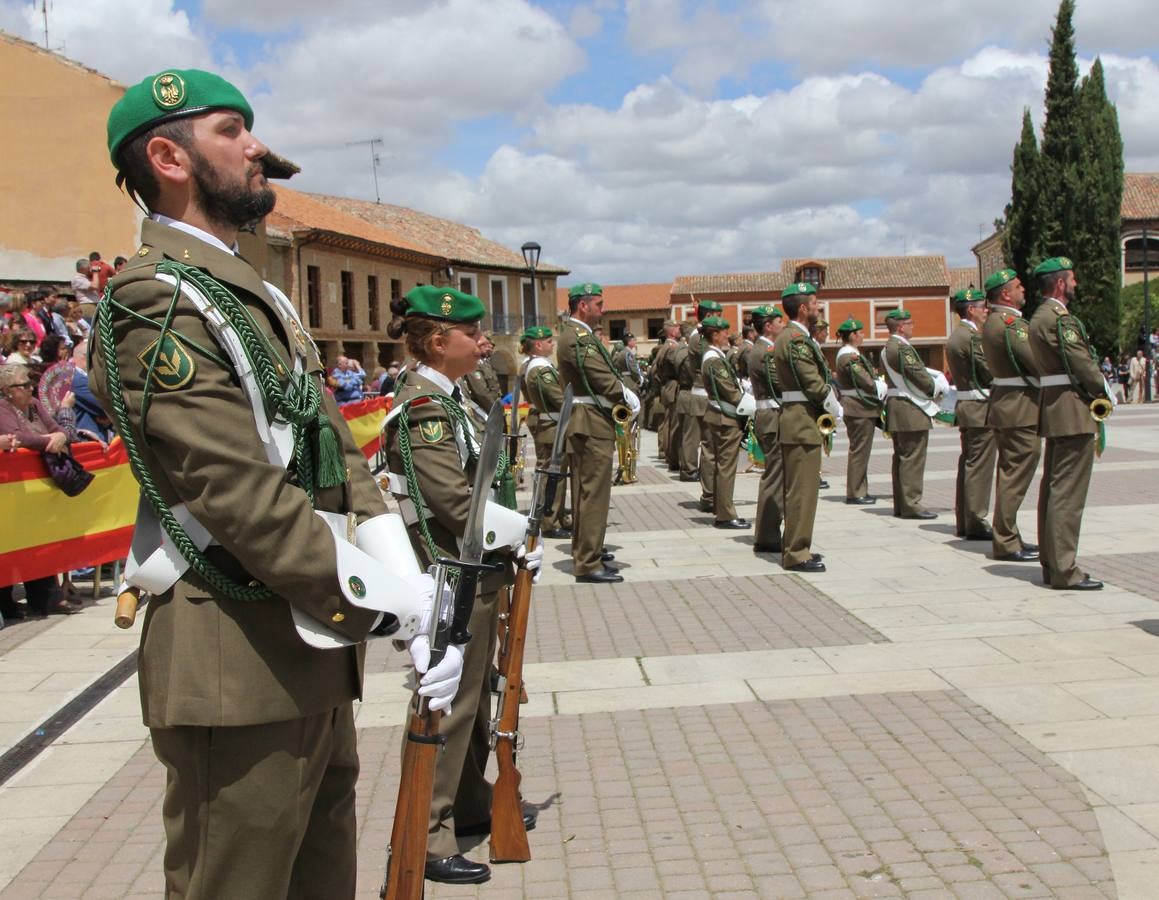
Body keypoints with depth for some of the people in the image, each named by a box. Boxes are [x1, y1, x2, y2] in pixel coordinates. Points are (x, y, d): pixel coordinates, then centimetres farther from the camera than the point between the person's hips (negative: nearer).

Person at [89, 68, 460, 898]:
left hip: (313, 646, 9)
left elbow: (337, 454, 9)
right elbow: (241, 497, -23)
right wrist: (392, 609, -20)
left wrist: (411, 592, -2)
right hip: (239, 665, -9)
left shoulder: (257, 295, 15)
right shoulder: (156, 304, -15)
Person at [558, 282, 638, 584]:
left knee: (584, 489, 19)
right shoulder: (579, 337, -17)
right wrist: (629, 397, -8)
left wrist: (622, 395, 3)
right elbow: (603, 377, -21)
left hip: (583, 422, 11)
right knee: (594, 491, -9)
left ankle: (583, 550, 32)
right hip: (591, 423, -11)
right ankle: (588, 564, -7)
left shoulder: (573, 334, 16)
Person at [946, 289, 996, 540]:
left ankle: (963, 521, 18)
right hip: (980, 406, -10)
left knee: (967, 463, 13)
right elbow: (990, 371, -17)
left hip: (965, 405, 10)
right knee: (979, 465, -6)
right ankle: (976, 523, -3)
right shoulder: (972, 336, -16)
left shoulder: (955, 335, 15)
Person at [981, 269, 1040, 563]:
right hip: (1020, 407, -11)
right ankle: (1006, 543, -2)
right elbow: (1036, 362, -22)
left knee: (1010, 473, 16)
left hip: (1003, 403, 11)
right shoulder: (1010, 322, -17)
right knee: (1016, 475, -6)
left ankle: (1007, 536, 24)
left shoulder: (992, 321, 15)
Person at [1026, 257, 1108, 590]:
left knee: (1052, 486, 13)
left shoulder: (1039, 317, 16)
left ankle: (1049, 563, 19)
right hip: (1073, 409, -10)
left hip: (1052, 407, 10)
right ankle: (1063, 571, -7)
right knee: (1068, 490, -9)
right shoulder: (1059, 318, -15)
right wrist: (1104, 394, -1)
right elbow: (1082, 362, -17)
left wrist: (1096, 391, 9)